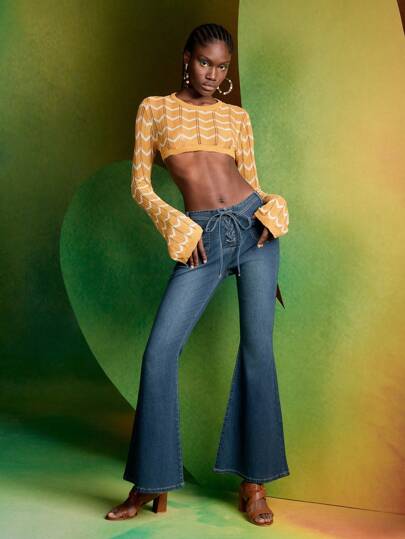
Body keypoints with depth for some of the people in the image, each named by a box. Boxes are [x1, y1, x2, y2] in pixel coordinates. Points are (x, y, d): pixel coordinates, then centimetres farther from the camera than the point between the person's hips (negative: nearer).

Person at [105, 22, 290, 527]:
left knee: (257, 348, 0)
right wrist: (175, 226, -9)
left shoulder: (237, 117, 15)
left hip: (252, 225, 2)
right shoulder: (154, 108, 10)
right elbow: (140, 184, 6)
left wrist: (270, 212, -4)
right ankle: (152, 485, 4)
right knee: (159, 351, -11)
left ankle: (254, 483, 11)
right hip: (202, 236, -2)